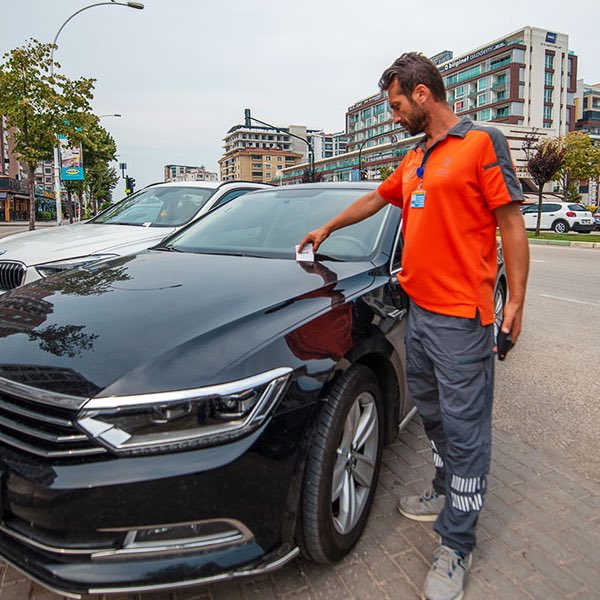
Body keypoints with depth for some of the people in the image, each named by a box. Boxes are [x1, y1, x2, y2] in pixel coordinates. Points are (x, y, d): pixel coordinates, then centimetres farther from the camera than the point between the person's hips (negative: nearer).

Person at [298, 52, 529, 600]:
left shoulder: (481, 143, -5)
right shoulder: (414, 160, 18)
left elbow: (511, 223, -8)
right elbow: (375, 199, 31)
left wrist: (516, 300, -12)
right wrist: (327, 229, 39)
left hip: (461, 320, -8)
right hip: (418, 310, 8)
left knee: (464, 430, 2)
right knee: (433, 415, 18)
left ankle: (456, 548, 15)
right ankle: (446, 494, 38)